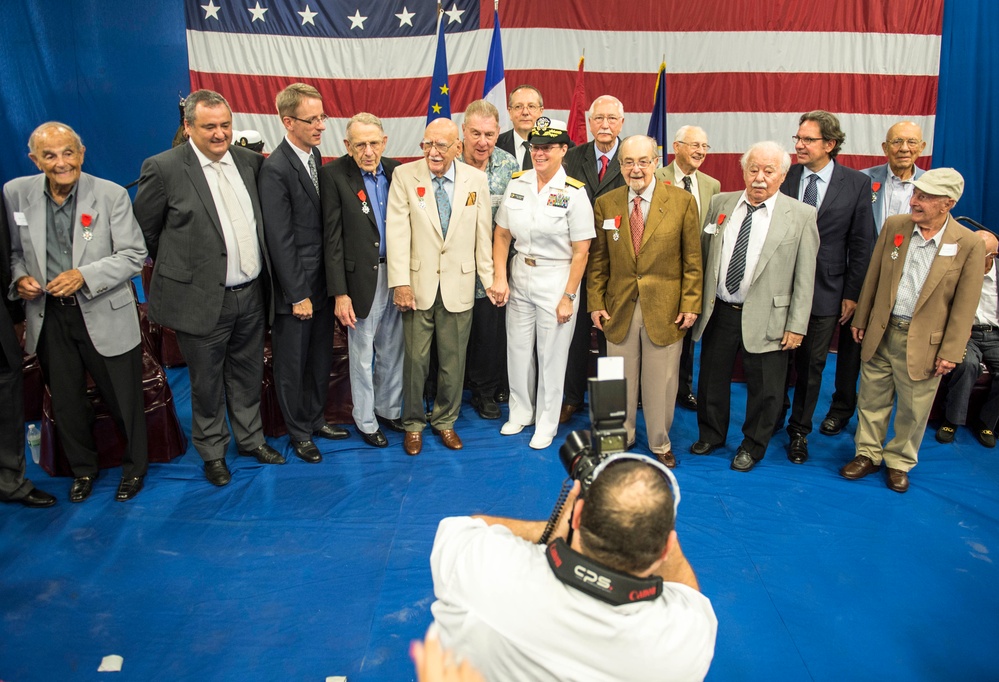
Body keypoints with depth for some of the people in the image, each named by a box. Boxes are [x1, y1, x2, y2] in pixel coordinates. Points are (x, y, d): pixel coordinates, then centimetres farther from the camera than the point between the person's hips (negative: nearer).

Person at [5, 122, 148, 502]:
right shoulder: (15, 194, -1)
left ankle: (134, 466, 33)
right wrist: (19, 277, -10)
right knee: (66, 405, 18)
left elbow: (133, 255, -10)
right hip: (48, 318, 3)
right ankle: (83, 468, 40)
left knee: (124, 401, 9)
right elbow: (13, 252, 11)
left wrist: (84, 275, -22)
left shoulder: (111, 195, -10)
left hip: (104, 316, -3)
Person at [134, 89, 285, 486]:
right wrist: (181, 266, 6)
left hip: (251, 294, 4)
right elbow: (144, 230, -1)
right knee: (207, 382, 12)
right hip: (201, 299, -4)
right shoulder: (163, 168, -11)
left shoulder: (249, 160, 4)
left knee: (248, 374, 19)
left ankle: (251, 439, 39)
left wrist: (258, 271, 11)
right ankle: (212, 452, 32)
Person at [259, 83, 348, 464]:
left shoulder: (314, 155, 7)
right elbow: (280, 240, -18)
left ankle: (316, 419, 38)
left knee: (321, 359, 19)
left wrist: (331, 280, 8)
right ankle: (299, 433, 28)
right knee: (292, 364, 10)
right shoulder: (275, 169, -18)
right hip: (295, 287, -7)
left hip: (322, 282, 7)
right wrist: (298, 295, -16)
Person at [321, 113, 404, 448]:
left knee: (393, 351, 17)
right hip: (362, 278, -4)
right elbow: (332, 238, -11)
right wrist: (340, 293, -14)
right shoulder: (333, 174, -10)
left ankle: (388, 408, 37)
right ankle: (365, 420, 28)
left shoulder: (395, 170, 3)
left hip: (397, 275, 4)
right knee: (362, 355, 10)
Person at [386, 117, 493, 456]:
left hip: (459, 285, 1)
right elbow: (397, 231, -7)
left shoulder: (476, 179, 3)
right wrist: (400, 282, -12)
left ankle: (445, 420, 29)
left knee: (453, 361, 9)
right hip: (418, 284, -1)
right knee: (415, 358, 5)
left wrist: (490, 279, 3)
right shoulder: (404, 175, -2)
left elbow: (483, 234, 4)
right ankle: (413, 424, 25)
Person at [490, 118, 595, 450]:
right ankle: (520, 412, 36)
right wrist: (500, 277, -5)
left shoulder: (574, 193, -11)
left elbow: (581, 252, -11)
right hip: (520, 277, 4)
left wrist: (568, 297, -13)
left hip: (557, 280, -4)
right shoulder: (517, 183, 2)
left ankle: (546, 424, 26)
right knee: (518, 349, 14)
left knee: (551, 355, 7)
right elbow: (501, 234, 6)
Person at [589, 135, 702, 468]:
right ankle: (621, 438, 32)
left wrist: (690, 304, -6)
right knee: (621, 381, 12)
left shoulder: (682, 201, -3)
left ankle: (660, 444, 30)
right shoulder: (605, 204, 2)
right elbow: (598, 261, 7)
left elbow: (692, 259, -2)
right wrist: (596, 303, 2)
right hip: (619, 309, 2)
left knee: (660, 383, 10)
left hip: (665, 310, -1)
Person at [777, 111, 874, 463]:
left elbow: (861, 244, -1)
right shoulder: (784, 178, -1)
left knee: (811, 365, 9)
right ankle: (775, 416, 34)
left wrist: (852, 294, -2)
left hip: (824, 290, -1)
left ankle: (800, 431, 26)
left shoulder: (857, 183, -3)